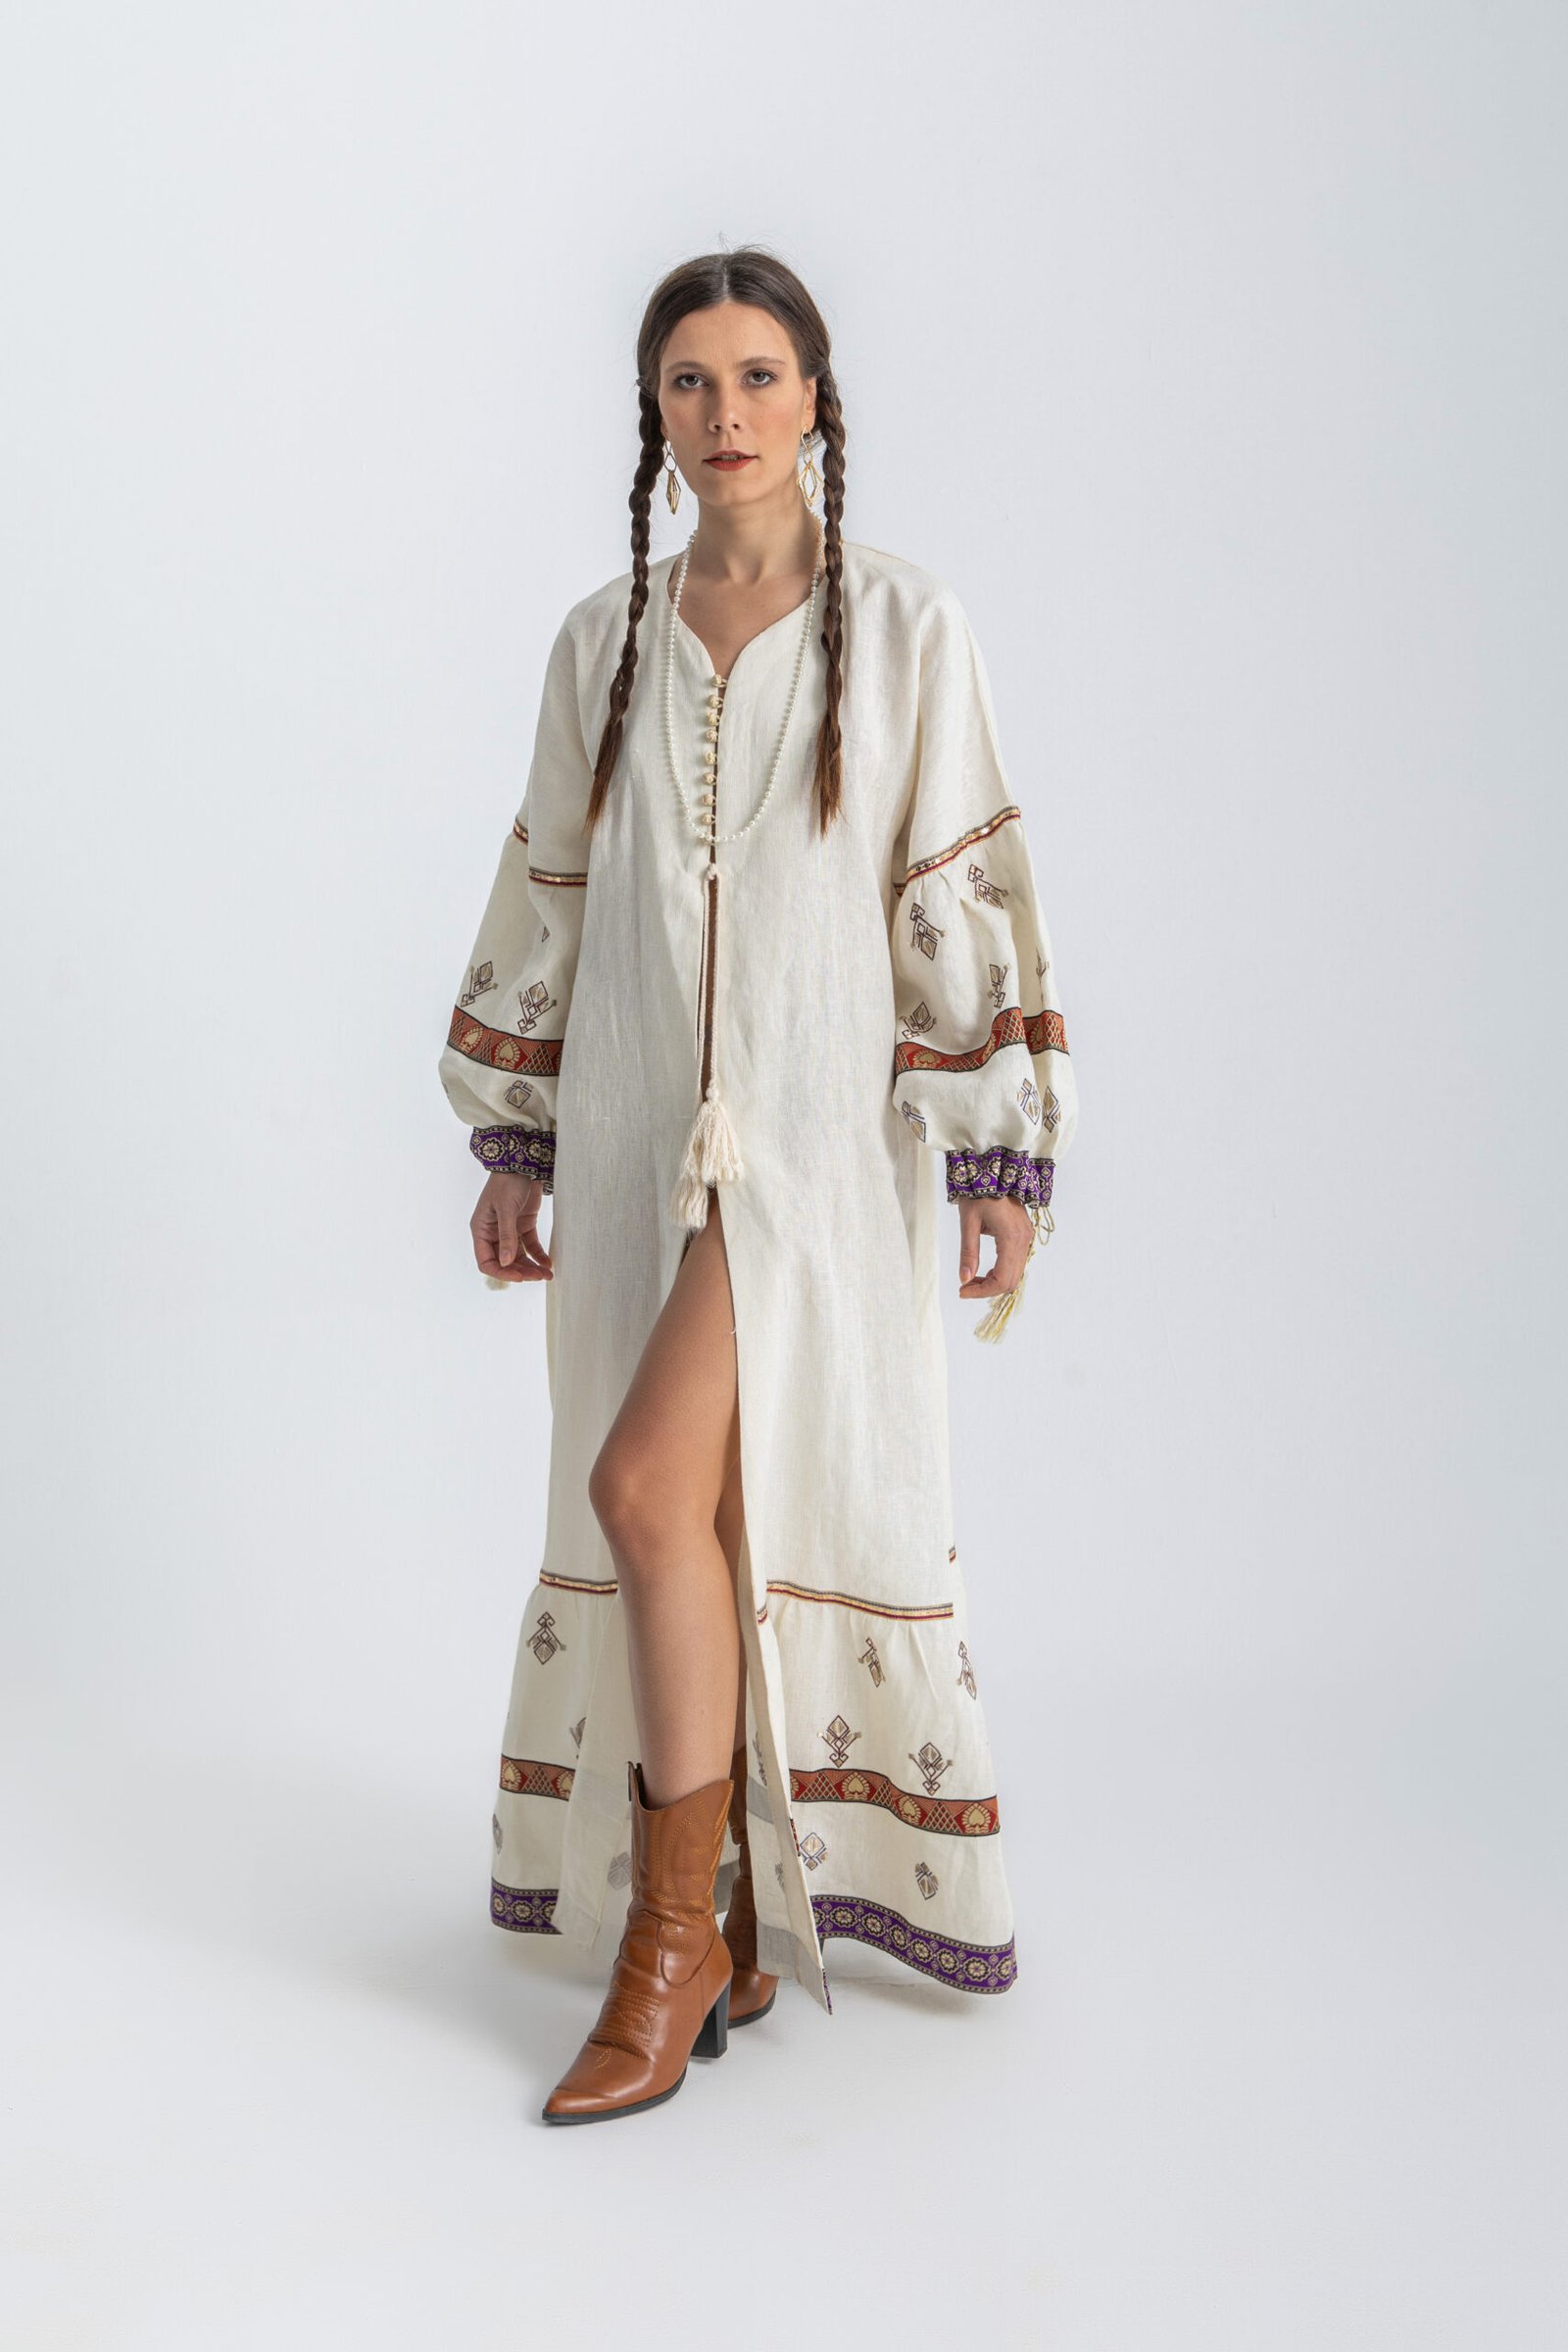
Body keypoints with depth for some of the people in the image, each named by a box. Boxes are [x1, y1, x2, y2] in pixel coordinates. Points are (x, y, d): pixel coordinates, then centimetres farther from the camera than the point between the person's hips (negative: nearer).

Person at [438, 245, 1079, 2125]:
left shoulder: (905, 630, 0)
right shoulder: (602, 643, 10)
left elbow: (965, 896, -3)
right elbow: (545, 899, 12)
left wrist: (1006, 1153, -7)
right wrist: (510, 1146, 10)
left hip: (818, 1122, -4)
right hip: (633, 1124, 4)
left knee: (653, 1487, -18)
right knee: (693, 1512, 8)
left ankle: (674, 1932, -1)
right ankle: (735, 1919, 24)